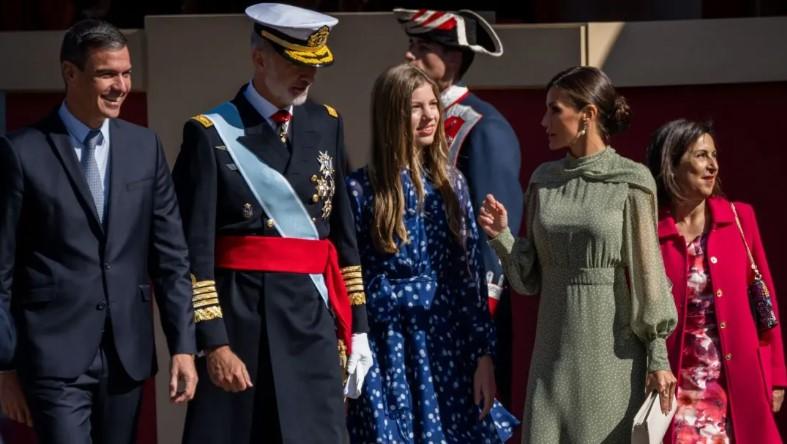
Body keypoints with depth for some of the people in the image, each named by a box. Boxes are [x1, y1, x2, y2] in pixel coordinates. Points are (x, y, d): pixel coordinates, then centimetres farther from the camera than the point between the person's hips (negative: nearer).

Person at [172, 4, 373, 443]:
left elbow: (344, 234, 14)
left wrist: (357, 326, 10)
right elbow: (196, 251, -8)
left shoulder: (327, 125, 11)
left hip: (315, 321, 4)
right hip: (241, 320, -4)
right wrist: (214, 343, -13)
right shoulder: (212, 134, -4)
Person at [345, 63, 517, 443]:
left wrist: (483, 354, 1)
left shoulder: (451, 183, 6)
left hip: (448, 345, 3)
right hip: (387, 351, -3)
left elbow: (470, 274, 6)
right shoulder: (361, 189, -5)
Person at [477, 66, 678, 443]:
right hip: (554, 348, 4)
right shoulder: (544, 180, 8)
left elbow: (646, 271, -5)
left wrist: (658, 357, -6)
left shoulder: (630, 182, -5)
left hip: (612, 350, -4)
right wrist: (502, 237, -6)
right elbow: (531, 276, 11)